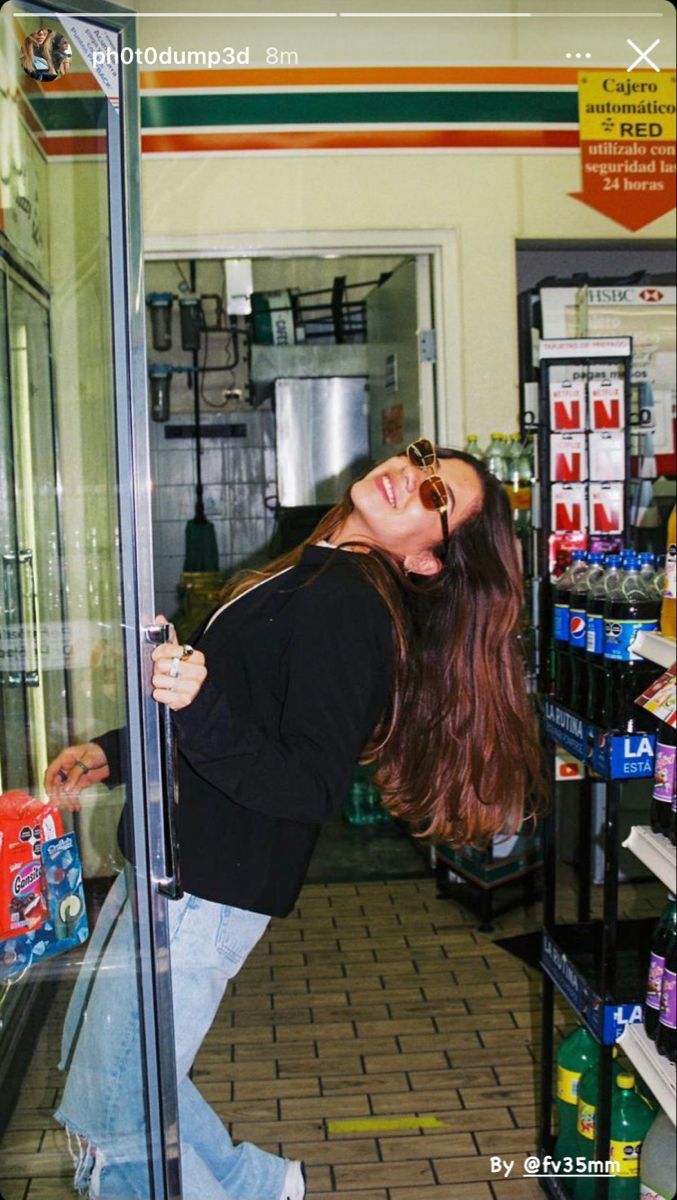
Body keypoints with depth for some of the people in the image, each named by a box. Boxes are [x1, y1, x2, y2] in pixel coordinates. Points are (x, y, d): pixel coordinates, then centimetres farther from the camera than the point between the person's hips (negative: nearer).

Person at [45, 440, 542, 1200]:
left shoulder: (343, 604, -19)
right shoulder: (312, 577, 10)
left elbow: (310, 790, -25)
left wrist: (200, 712, -38)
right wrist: (112, 753, 18)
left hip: (204, 890, -10)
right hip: (167, 866, 10)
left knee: (112, 1127, 1)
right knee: (96, 1056, 24)